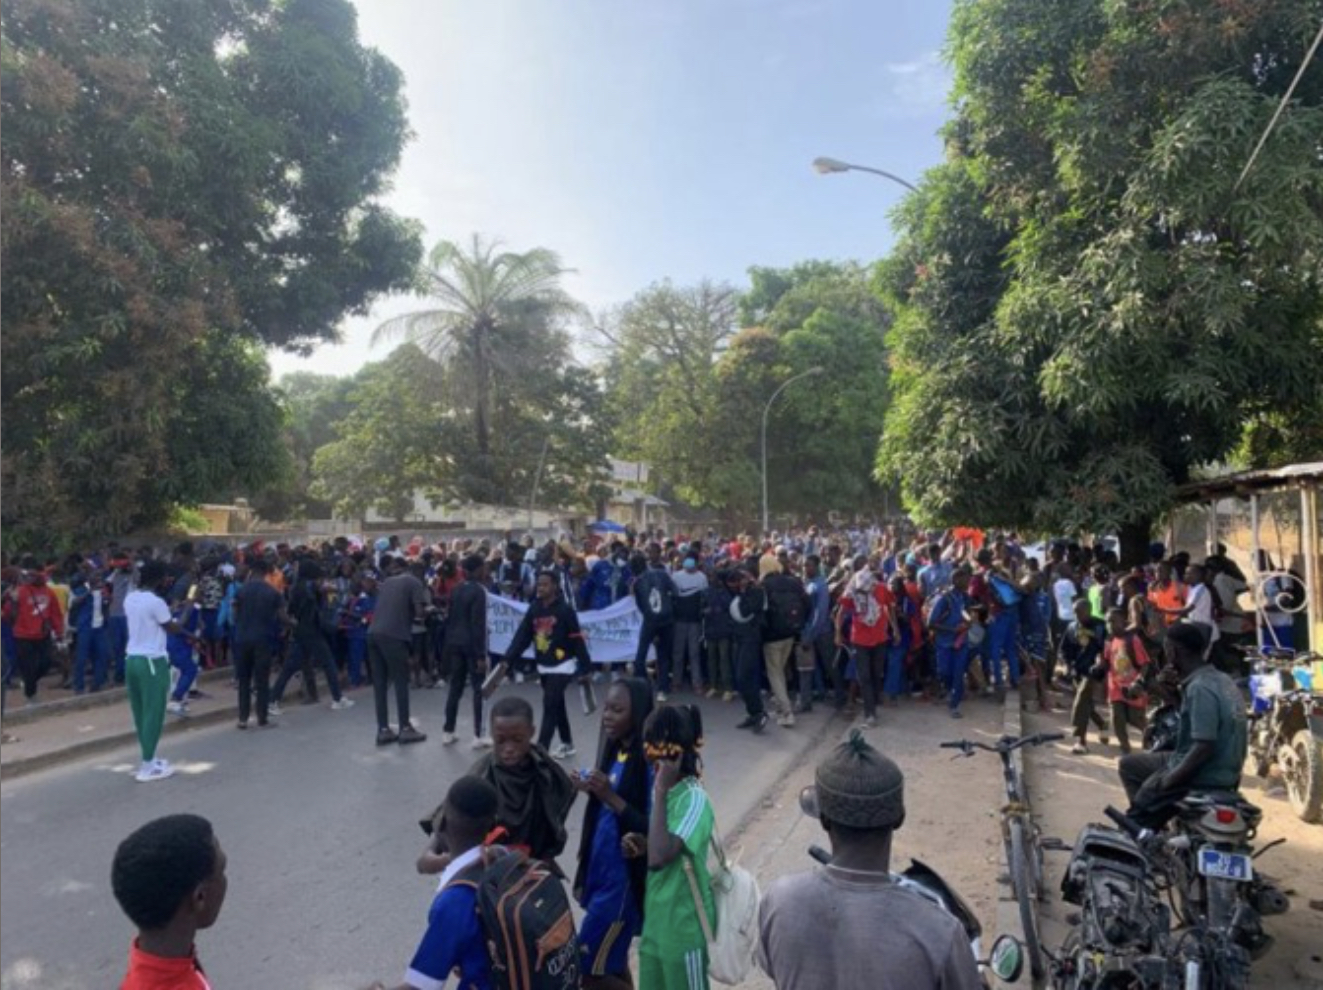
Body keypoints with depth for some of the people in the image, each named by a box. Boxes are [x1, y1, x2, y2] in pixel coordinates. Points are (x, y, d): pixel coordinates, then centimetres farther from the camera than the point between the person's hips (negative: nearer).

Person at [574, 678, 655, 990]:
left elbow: (652, 829, -22)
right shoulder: (614, 752, 4)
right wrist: (593, 791, -5)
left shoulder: (647, 763, -21)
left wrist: (610, 796, -27)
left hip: (624, 878, -8)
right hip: (602, 872, 8)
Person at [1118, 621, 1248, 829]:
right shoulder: (1219, 679, 8)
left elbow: (1204, 747, -28)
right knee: (1129, 764, 19)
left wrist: (1168, 781, -19)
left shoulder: (1200, 688, -23)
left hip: (1205, 778, -10)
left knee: (1136, 820, 0)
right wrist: (1171, 689, 5)